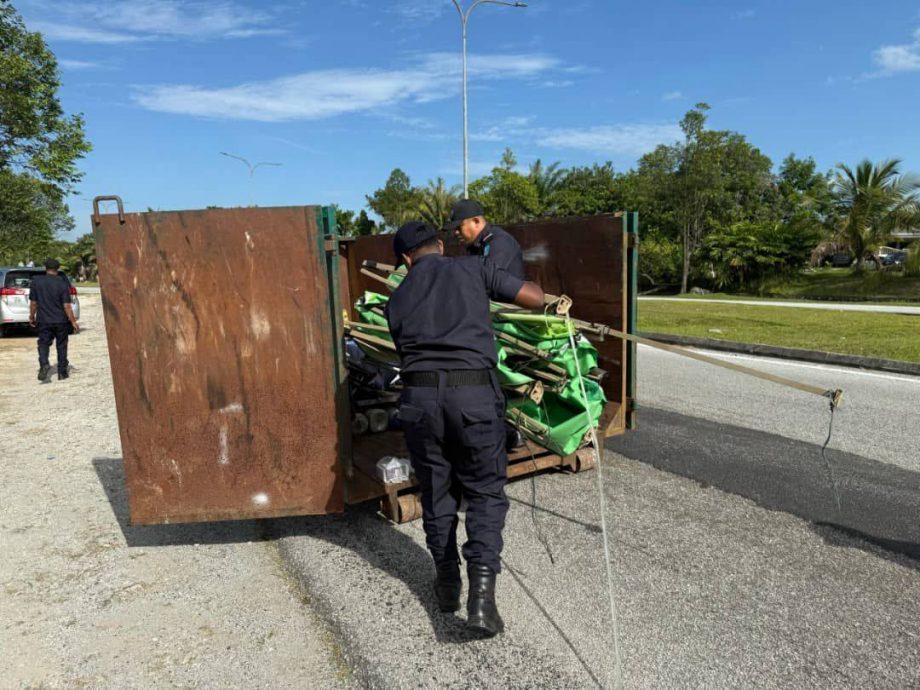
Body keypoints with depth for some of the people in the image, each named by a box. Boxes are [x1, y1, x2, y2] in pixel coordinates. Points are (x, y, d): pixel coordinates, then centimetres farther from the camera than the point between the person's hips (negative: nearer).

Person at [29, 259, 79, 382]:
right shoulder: (63, 284, -9)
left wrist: (31, 317, 15)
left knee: (43, 344, 6)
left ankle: (44, 364, -20)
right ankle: (62, 372, 15)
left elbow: (33, 303, 1)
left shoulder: (36, 281, -3)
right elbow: (67, 306, -11)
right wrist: (73, 322, -4)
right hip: (61, 321, -1)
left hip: (43, 321, 1)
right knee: (61, 346, 10)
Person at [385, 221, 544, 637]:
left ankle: (447, 584, 33)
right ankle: (482, 594, 2)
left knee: (436, 493, 19)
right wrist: (501, 288, 29)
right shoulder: (472, 268, 9)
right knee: (486, 493, 12)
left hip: (420, 395, 3)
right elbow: (536, 298, 8)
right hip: (474, 393, -2)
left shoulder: (398, 298, 17)